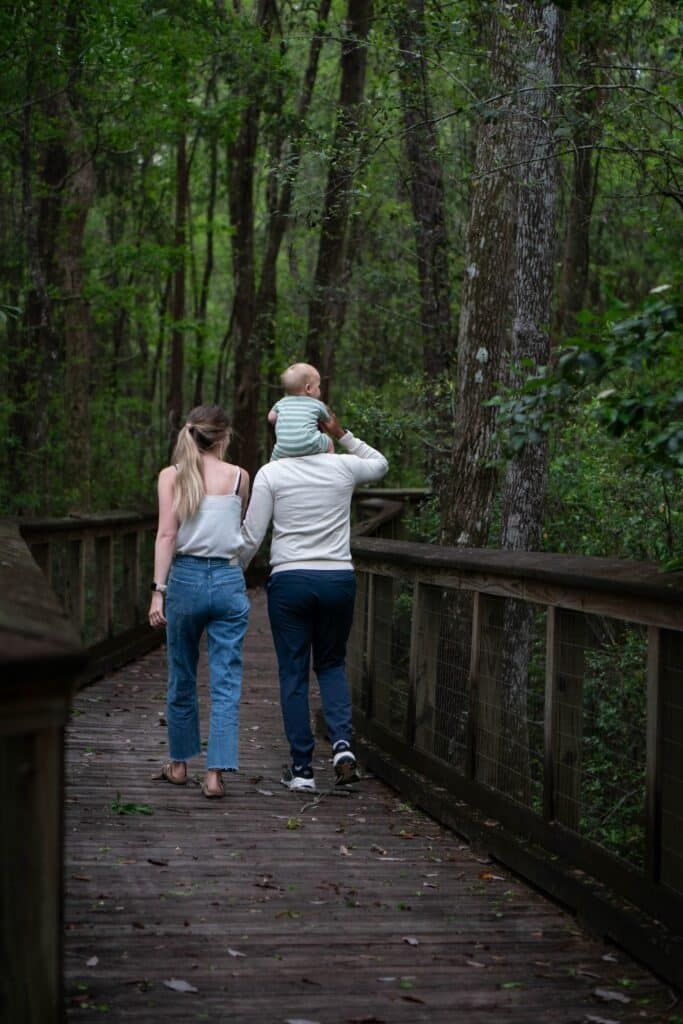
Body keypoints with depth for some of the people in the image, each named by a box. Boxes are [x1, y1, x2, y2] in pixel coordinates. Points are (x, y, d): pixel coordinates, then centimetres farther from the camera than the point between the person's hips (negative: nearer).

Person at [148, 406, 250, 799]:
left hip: (186, 578, 1)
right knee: (226, 682, 1)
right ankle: (216, 772, -8)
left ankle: (180, 764, 28)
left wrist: (158, 591, -9)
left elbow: (166, 535, -8)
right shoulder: (239, 477, 2)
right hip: (229, 581, 0)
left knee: (182, 677, 15)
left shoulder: (172, 476, -1)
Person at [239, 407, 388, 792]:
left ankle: (302, 768, 6)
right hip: (339, 578, 2)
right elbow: (380, 463, 27)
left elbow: (251, 537, -1)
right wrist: (343, 435, 22)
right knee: (332, 664, 17)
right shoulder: (342, 467, 4)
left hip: (290, 580, -2)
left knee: (294, 674, 5)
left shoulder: (271, 473, -2)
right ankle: (342, 742, -5)